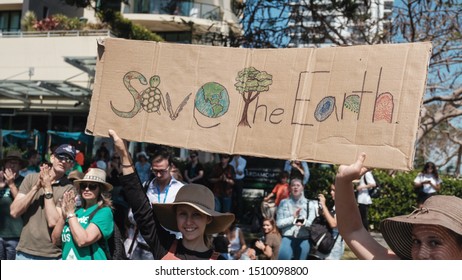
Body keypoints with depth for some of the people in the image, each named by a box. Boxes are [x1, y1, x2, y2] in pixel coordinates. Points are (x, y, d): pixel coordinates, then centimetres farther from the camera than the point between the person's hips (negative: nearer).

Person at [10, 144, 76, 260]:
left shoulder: (69, 189, -8)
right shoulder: (31, 178, 2)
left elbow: (53, 222, -17)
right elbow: (14, 211, -5)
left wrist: (47, 188, -14)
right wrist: (36, 187, -12)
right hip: (24, 253, 3)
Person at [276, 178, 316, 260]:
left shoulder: (309, 204, 9)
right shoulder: (284, 202, 8)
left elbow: (312, 223, 0)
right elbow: (279, 223, 2)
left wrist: (304, 222, -20)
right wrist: (293, 217, -9)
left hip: (303, 238, 1)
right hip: (288, 237, -1)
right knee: (283, 256, -23)